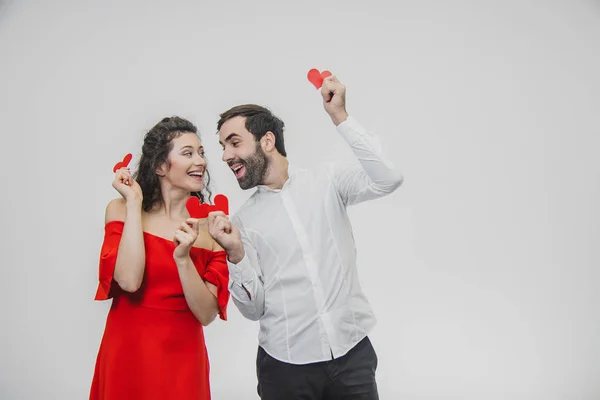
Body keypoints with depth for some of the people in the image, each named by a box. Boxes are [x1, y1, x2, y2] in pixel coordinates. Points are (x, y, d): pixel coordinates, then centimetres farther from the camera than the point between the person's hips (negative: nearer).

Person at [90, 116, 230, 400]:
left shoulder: (212, 225, -4)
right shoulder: (122, 210, -4)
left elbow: (206, 314, -8)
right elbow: (129, 280, -20)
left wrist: (183, 258, -22)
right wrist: (134, 203, -15)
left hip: (183, 359, 1)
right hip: (127, 355, -1)